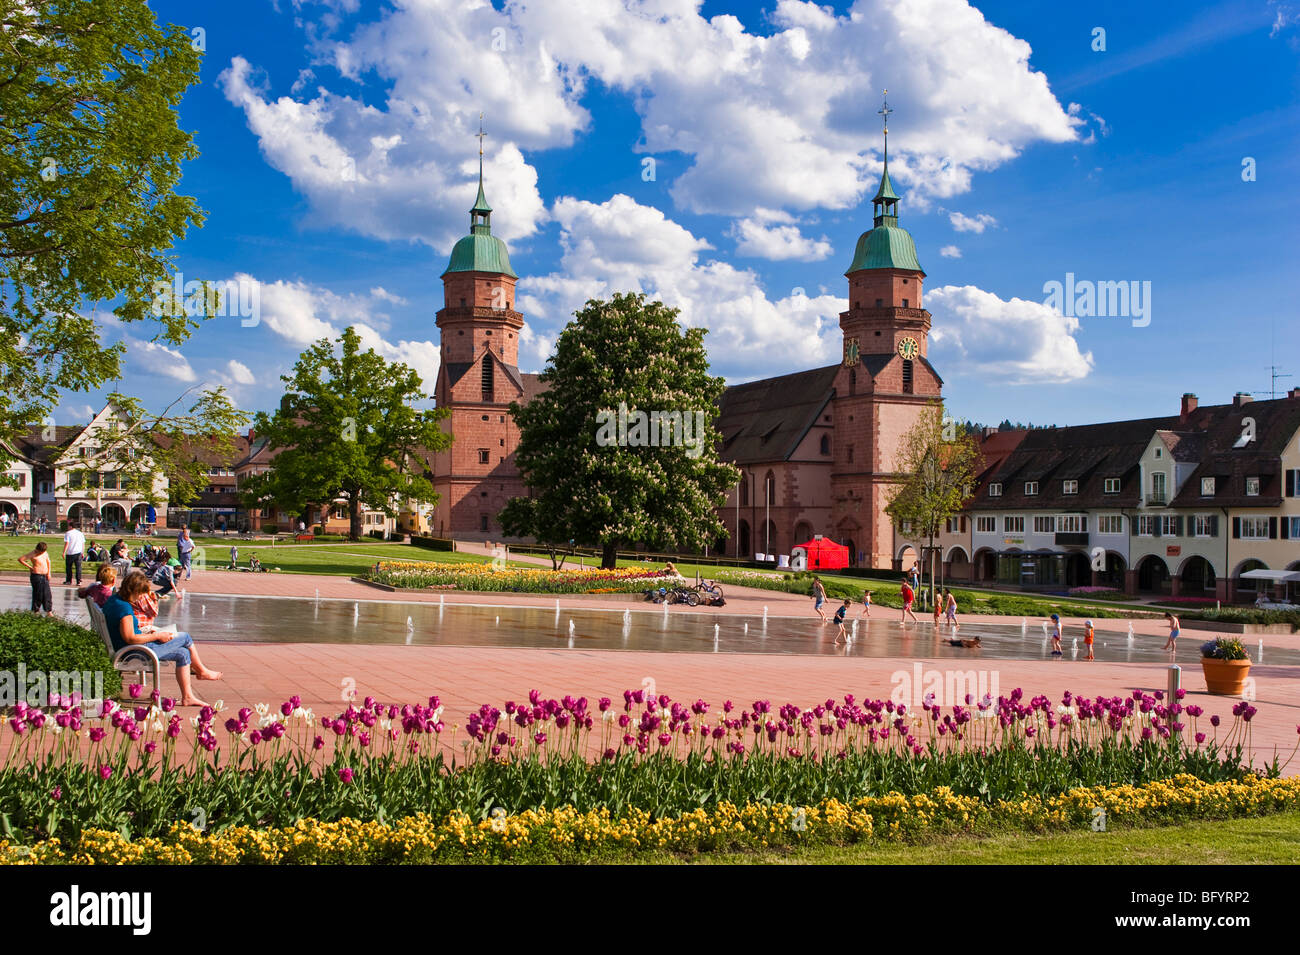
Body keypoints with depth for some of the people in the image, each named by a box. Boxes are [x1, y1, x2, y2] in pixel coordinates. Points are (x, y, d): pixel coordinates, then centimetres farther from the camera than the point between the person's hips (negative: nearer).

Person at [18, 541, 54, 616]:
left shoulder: (45, 553, 9)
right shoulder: (33, 555, -9)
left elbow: (48, 562, 23)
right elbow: (20, 559, -11)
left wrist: (49, 572, 13)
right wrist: (29, 567, -8)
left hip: (45, 576, 6)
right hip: (37, 576, -6)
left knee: (47, 594, 4)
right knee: (38, 594, -2)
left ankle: (49, 611, 8)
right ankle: (35, 611, 10)